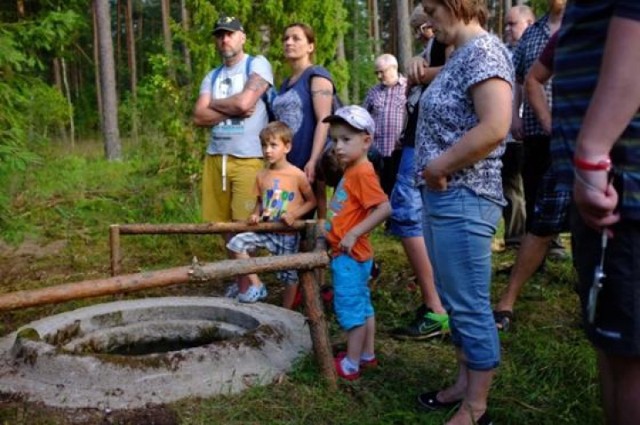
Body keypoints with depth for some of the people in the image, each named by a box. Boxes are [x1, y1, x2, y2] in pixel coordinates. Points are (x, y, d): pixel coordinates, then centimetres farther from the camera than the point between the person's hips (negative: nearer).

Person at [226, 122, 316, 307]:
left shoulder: (297, 175, -12)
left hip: (288, 234, -4)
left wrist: (294, 214, -17)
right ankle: (256, 286, -3)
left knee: (288, 274, 6)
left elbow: (312, 201, -3)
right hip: (265, 230, 4)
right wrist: (255, 214, -6)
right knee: (237, 243, -16)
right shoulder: (262, 176, 2)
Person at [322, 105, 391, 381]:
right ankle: (367, 355, 30)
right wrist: (332, 228, 14)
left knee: (350, 307, -1)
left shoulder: (362, 173, -19)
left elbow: (384, 208, -27)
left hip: (350, 254, -10)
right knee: (362, 305, 17)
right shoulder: (351, 171, 10)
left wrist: (354, 234, -26)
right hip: (349, 253, 10)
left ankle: (350, 365, 10)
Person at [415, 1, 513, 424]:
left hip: (463, 200, -10)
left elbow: (495, 127, -27)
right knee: (457, 302, 18)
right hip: (444, 198, 10)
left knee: (471, 307, 1)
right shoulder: (461, 55, 16)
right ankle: (464, 384, 33)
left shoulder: (483, 50, -14)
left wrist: (438, 166, -18)